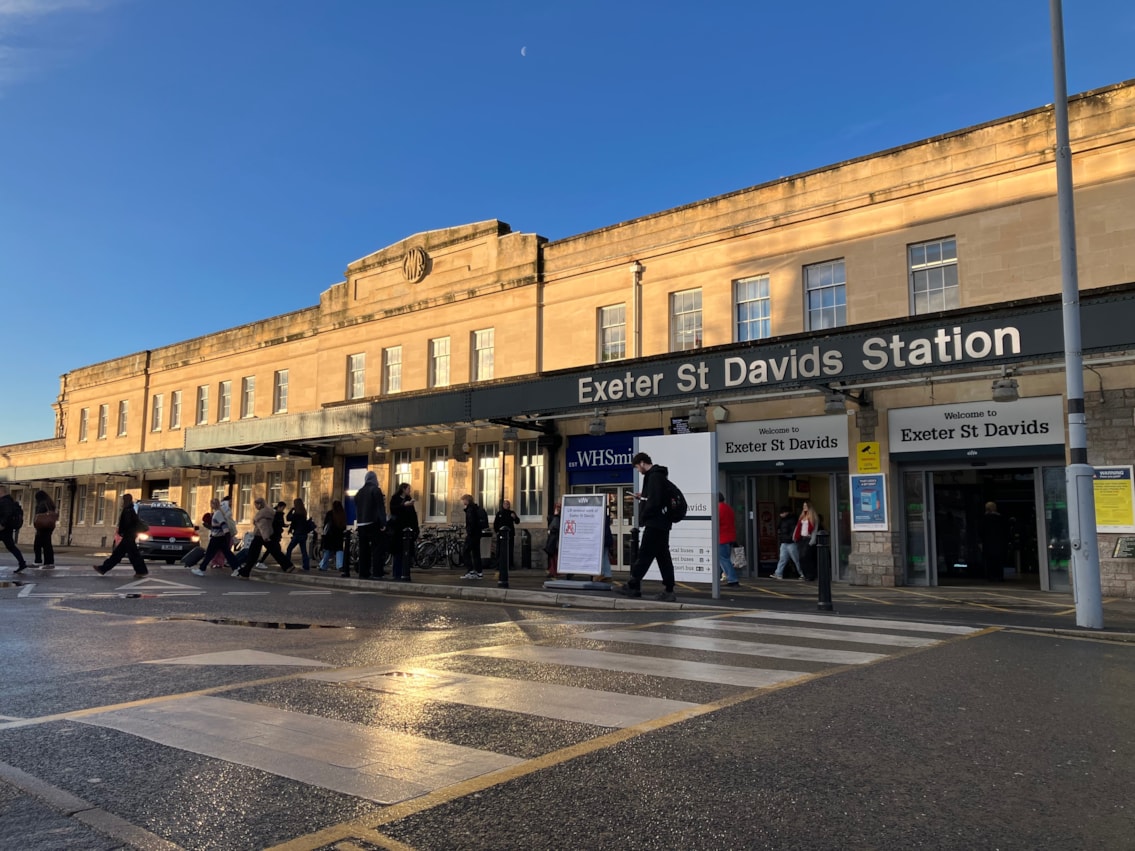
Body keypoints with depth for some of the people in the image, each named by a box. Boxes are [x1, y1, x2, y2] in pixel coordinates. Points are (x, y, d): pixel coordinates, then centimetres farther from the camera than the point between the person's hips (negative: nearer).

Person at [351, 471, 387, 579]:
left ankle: (363, 572, 7)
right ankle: (377, 572, -12)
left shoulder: (359, 492, 15)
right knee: (377, 548, -6)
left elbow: (356, 509, 19)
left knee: (363, 549, 8)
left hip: (361, 524, 7)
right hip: (373, 523, -6)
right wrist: (383, 523, -13)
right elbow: (381, 508, -12)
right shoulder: (376, 490, -6)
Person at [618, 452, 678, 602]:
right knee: (663, 556, 8)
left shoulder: (654, 476, -14)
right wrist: (643, 496, 15)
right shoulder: (659, 475, 18)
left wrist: (643, 517, -10)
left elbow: (655, 501, -21)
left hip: (654, 523, -10)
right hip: (662, 523, 10)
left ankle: (632, 586, 3)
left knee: (644, 555, -3)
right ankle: (668, 591, 7)